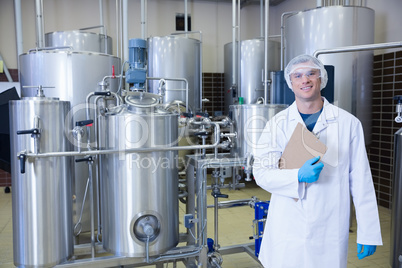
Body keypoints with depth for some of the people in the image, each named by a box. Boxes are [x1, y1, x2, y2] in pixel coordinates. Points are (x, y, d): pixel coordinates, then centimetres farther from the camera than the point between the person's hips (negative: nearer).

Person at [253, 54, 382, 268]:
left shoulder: (348, 123, -1)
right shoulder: (278, 123, -1)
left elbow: (361, 180, 1)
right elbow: (261, 172, -4)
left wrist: (368, 233, 1)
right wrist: (298, 176, -20)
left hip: (330, 232, 0)